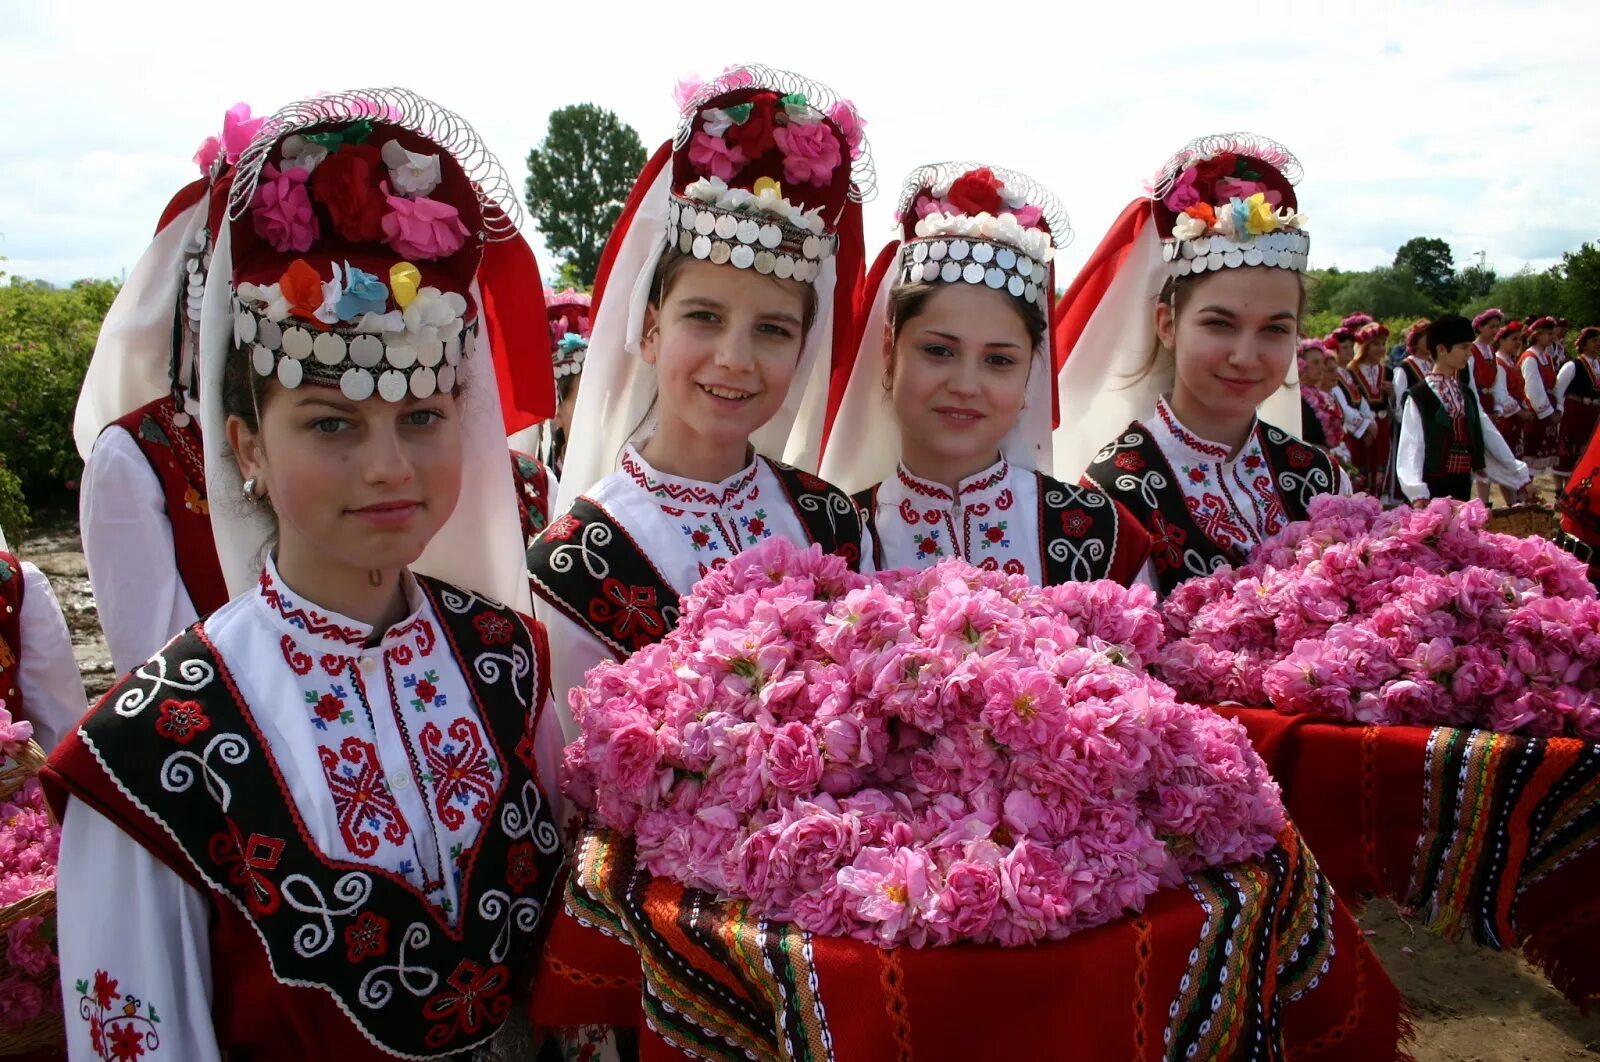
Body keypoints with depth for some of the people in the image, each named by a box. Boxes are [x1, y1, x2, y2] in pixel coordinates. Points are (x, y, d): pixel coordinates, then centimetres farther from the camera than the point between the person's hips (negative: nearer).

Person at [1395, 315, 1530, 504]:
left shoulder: (1467, 394, 13)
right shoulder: (1418, 398, -8)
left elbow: (1490, 436, 14)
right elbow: (1411, 447, -18)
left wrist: (1520, 477, 11)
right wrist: (1418, 495, -31)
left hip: (1462, 486, 6)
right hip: (1432, 488, -6)